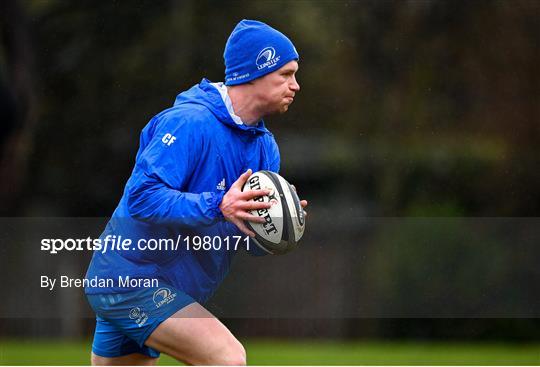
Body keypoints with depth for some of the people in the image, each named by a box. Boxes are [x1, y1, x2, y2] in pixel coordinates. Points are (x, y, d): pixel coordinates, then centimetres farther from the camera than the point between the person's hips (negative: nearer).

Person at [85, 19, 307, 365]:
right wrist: (216, 207, -35)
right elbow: (142, 196, -27)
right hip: (132, 277, -10)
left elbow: (256, 242, 6)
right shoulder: (190, 122, -19)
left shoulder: (265, 146, 9)